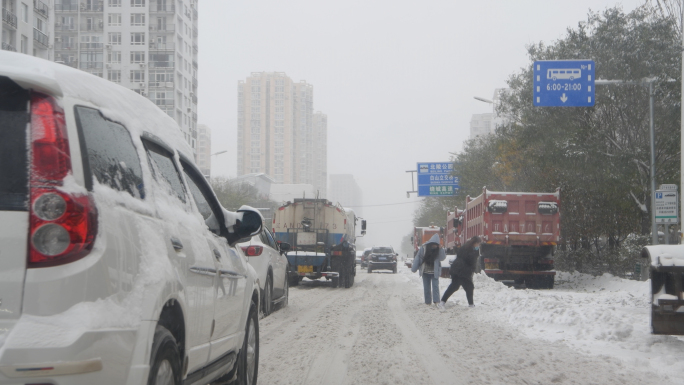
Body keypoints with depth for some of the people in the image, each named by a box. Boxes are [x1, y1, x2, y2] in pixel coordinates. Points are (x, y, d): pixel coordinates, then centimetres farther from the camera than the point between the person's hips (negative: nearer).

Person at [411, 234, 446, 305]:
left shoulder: (438, 250, -3)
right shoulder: (423, 248, -8)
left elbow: (443, 257, -13)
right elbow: (417, 258, -4)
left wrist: (440, 249, -24)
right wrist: (414, 268, -4)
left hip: (434, 272, 0)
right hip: (425, 272, 1)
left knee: (435, 286, -12)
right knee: (426, 288, 6)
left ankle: (436, 301, -18)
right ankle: (428, 302, 14)